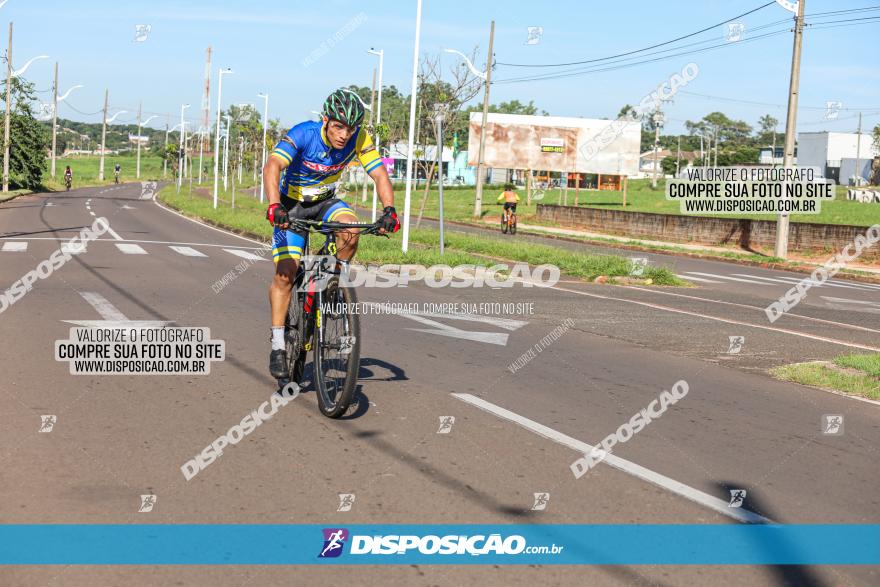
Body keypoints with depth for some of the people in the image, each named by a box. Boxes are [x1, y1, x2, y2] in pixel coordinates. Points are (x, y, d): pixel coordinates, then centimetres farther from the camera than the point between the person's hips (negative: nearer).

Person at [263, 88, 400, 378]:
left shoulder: (359, 139, -20)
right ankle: (278, 344, -3)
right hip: (291, 204, -2)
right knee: (286, 272, -13)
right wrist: (274, 206, -58)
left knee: (350, 229, -31)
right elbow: (272, 166, -41)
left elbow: (380, 175, -23)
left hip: (325, 202, 3)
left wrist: (389, 210, -42)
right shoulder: (303, 134, -29)